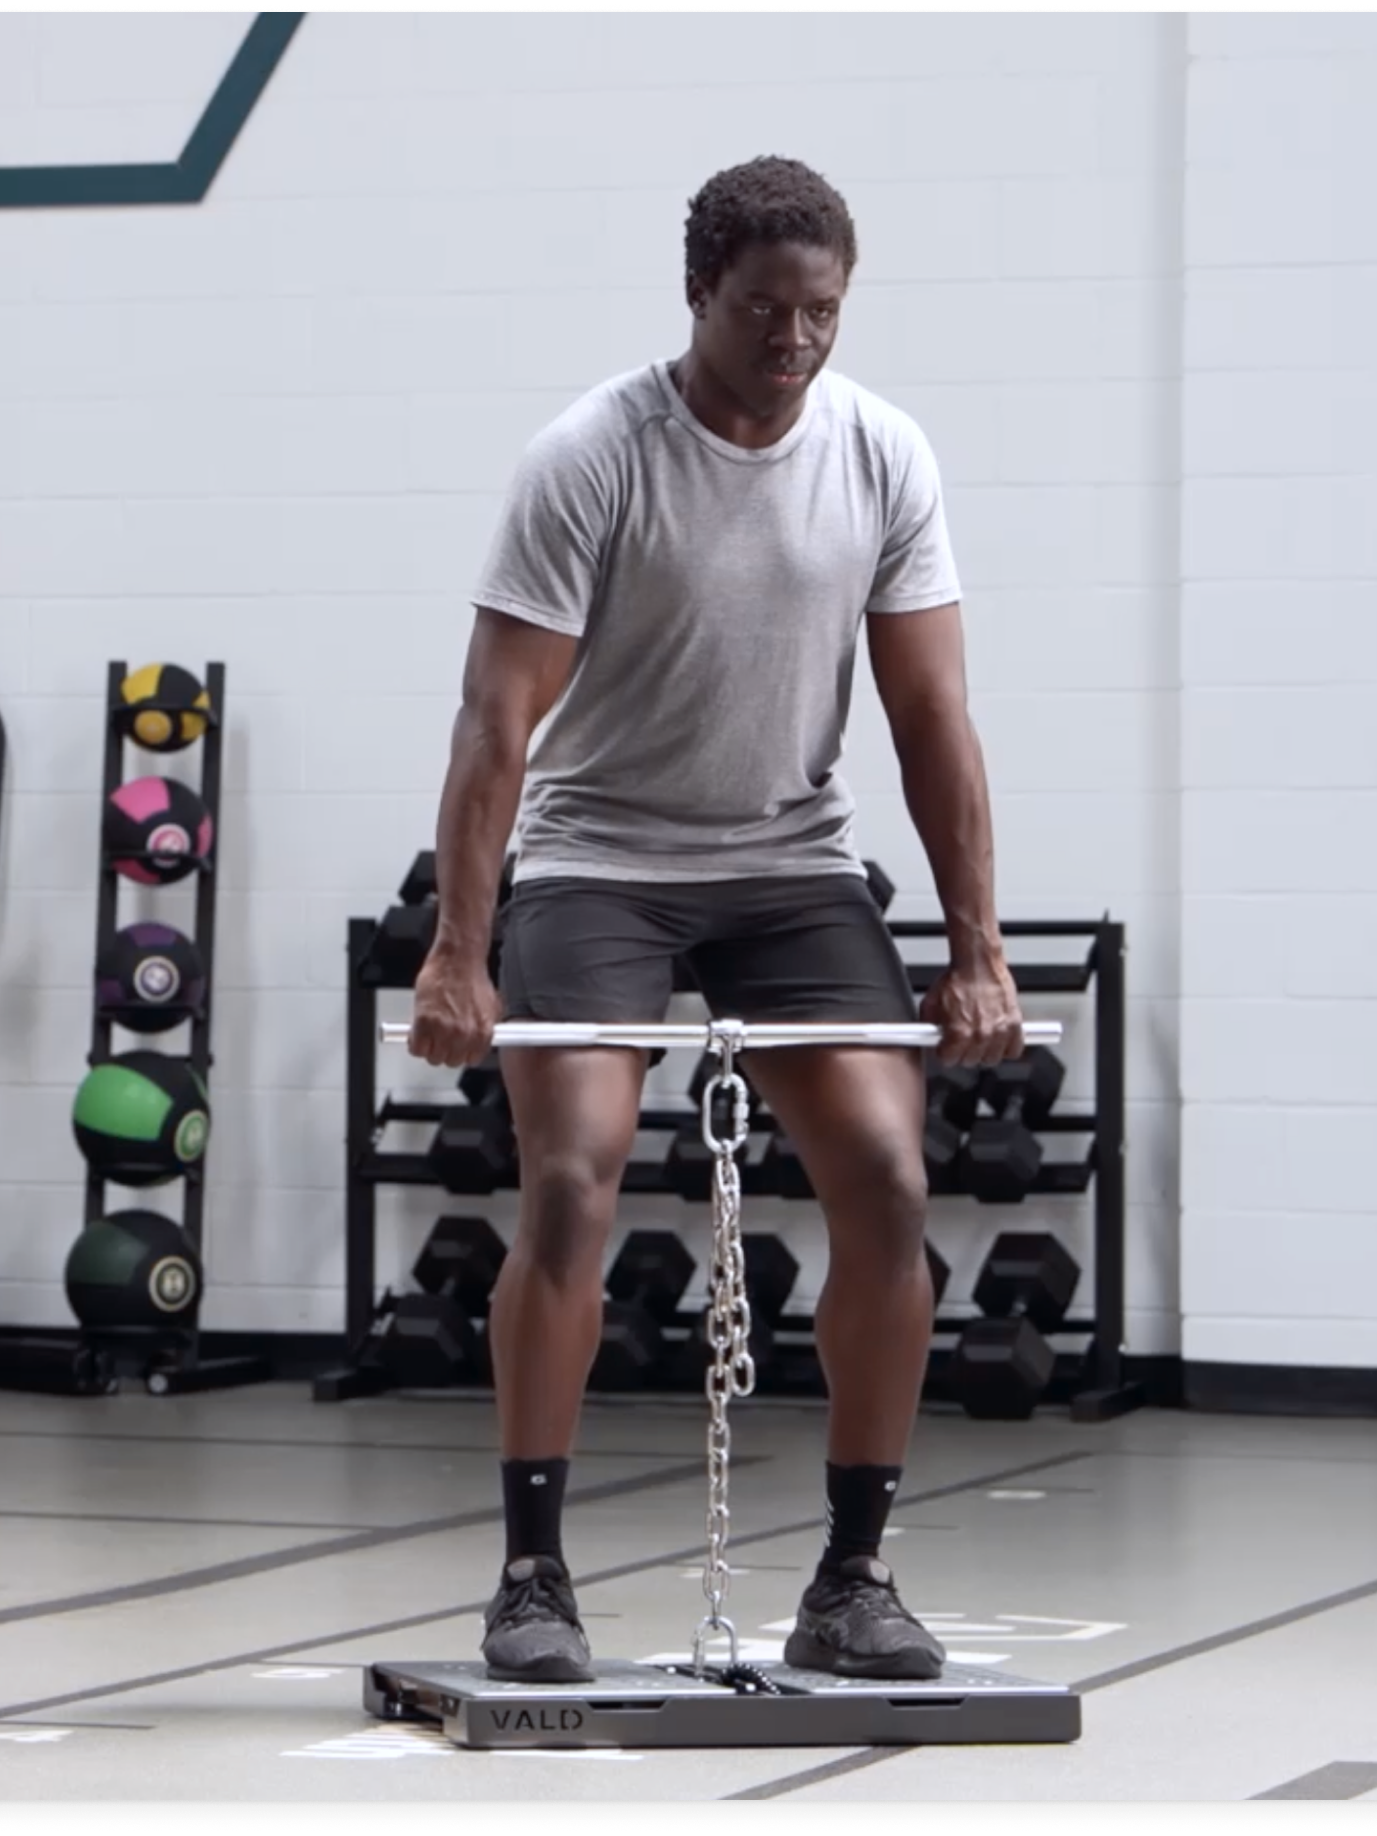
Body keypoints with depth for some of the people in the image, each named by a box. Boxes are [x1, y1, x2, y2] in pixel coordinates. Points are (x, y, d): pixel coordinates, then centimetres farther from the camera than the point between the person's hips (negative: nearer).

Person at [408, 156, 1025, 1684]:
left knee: (888, 1182, -10)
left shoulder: (883, 458, -6)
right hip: (600, 859, -3)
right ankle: (532, 1576, -10)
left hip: (794, 866, 3)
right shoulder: (591, 461, -17)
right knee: (572, 1183, -20)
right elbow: (499, 720, -18)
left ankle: (853, 1580, 0)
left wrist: (977, 954, -6)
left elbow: (932, 717, -2)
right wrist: (456, 953, -24)